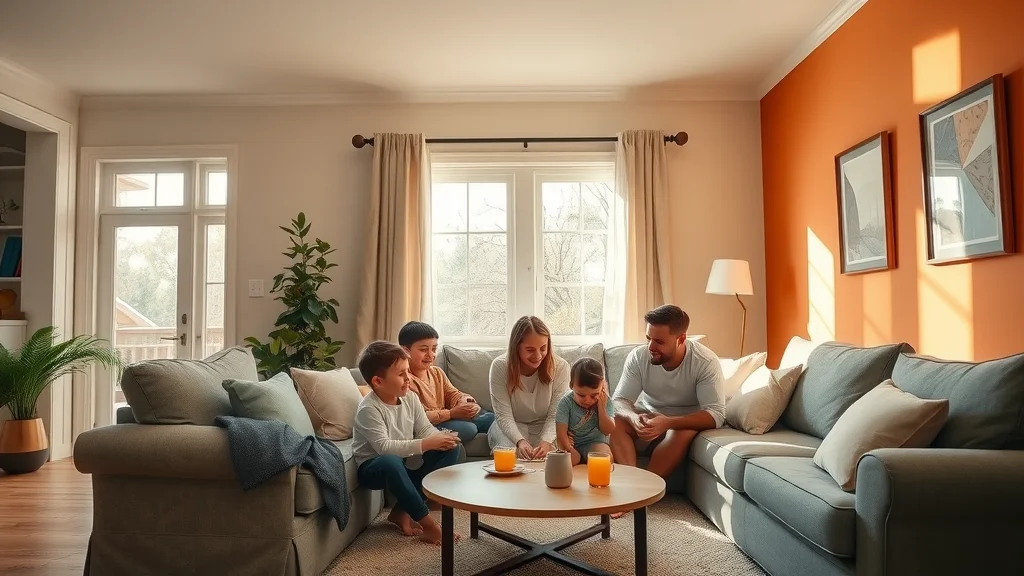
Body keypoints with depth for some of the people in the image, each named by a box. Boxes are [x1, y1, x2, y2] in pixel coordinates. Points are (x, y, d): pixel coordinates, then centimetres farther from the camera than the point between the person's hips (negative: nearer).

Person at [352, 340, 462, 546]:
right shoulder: (369, 409, -24)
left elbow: (425, 429, 0)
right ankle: (428, 523, -25)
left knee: (450, 449, -7)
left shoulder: (410, 398, -3)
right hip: (373, 466, -7)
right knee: (391, 462, -41)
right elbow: (384, 446, -33)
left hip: (405, 462, 8)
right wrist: (425, 444, -38)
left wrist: (442, 438, -24)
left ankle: (403, 511, -7)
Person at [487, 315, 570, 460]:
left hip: (544, 426, 1)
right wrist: (520, 441, -37)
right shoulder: (500, 366, -18)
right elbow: (504, 415, -18)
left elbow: (555, 416, -16)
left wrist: (546, 441, -36)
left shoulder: (560, 367, -16)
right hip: (509, 427, -1)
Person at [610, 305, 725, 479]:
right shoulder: (638, 357, -15)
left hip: (686, 422, -2)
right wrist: (633, 417, -39)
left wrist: (668, 423, -42)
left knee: (682, 433, -36)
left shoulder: (706, 362, -22)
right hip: (647, 417, 2)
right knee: (614, 422, -27)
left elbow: (715, 414, -28)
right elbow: (620, 400, -13)